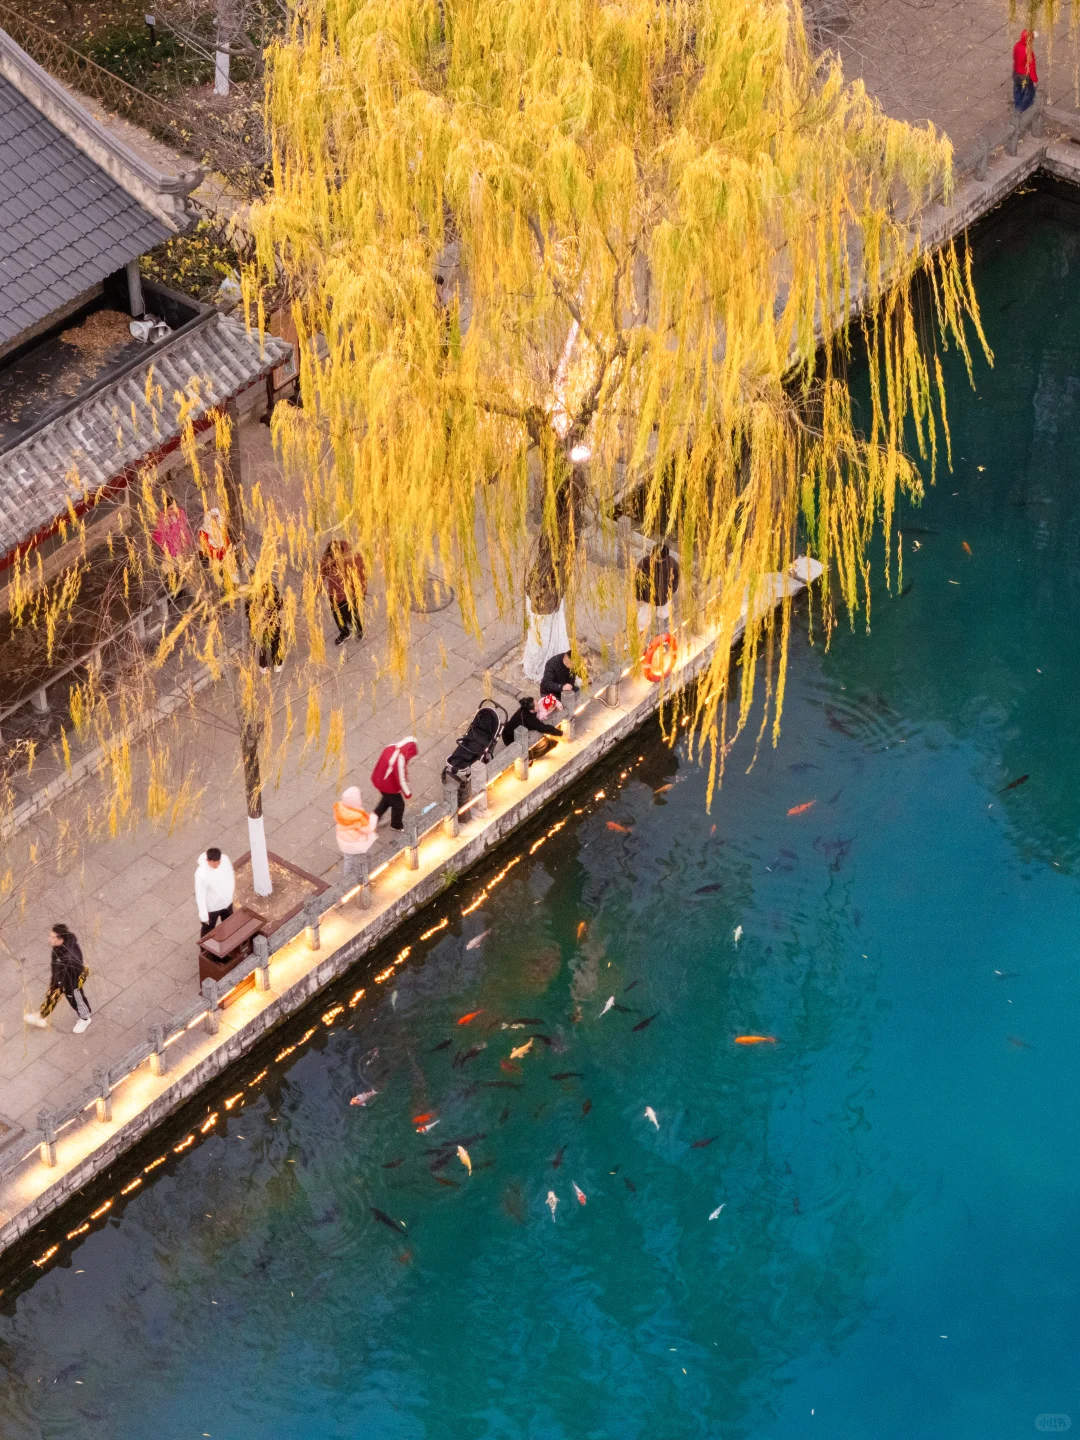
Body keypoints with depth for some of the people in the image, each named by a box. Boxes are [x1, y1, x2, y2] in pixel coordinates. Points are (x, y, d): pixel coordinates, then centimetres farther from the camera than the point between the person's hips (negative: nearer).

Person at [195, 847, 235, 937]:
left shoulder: (225, 859, -23)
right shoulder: (201, 873, -39)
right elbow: (200, 895, -28)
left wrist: (232, 888, 16)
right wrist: (203, 914, -20)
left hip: (226, 901, 6)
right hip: (211, 907, -6)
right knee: (208, 929, 21)